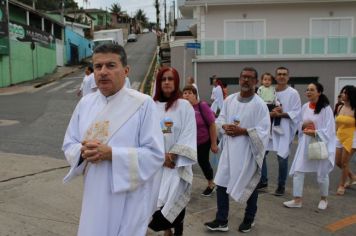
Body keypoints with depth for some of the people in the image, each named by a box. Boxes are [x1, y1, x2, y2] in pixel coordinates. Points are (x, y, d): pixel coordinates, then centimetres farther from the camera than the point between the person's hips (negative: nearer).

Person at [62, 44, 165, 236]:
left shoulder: (143, 104, -13)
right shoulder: (85, 103, 3)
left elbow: (155, 154, -16)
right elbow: (69, 145, 9)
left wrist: (111, 154, -24)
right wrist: (83, 152, -14)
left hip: (129, 198, -4)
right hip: (95, 196, 5)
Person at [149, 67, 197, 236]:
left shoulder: (184, 106, -1)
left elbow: (188, 136, -6)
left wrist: (172, 155, -14)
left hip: (177, 163, -2)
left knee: (173, 199, -8)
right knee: (158, 199, 6)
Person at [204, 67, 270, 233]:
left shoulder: (259, 104, -11)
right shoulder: (229, 99, 4)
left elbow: (263, 131, -15)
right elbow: (220, 119, 11)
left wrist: (242, 131, -21)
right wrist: (225, 127, -10)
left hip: (248, 151, -4)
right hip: (229, 149, 4)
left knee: (249, 186, 12)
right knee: (221, 184, 5)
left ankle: (249, 219, 34)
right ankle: (221, 221, 19)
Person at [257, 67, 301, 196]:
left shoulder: (293, 93, -4)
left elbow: (296, 113, -8)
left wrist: (280, 114, -18)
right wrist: (271, 113, -13)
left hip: (284, 130, -4)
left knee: (282, 158, 0)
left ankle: (281, 185, 19)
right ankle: (263, 181, 23)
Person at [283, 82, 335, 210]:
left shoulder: (326, 108, -11)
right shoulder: (305, 107, 4)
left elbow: (329, 129, -12)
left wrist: (315, 132, -22)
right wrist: (303, 125, -9)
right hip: (305, 143, 5)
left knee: (322, 174, 9)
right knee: (297, 171, -1)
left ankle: (323, 199, 32)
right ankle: (297, 200, 9)